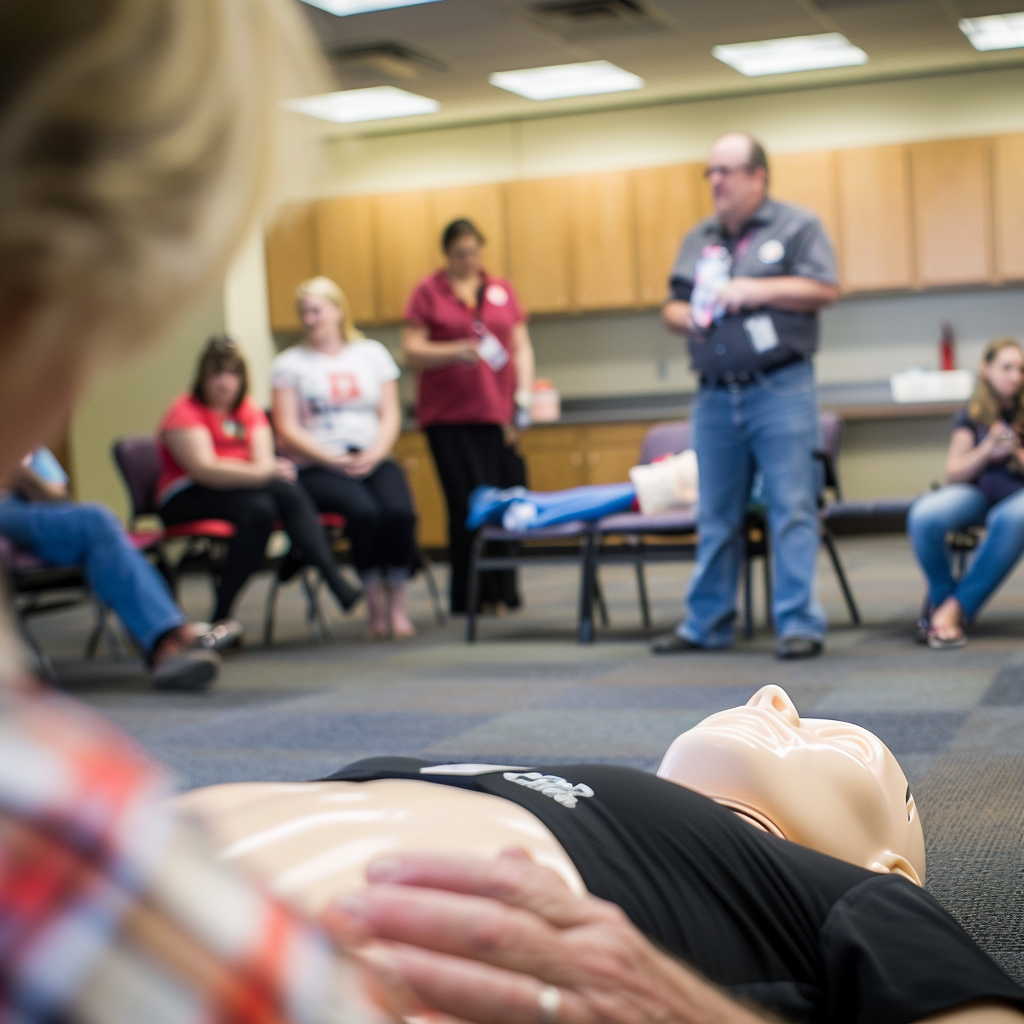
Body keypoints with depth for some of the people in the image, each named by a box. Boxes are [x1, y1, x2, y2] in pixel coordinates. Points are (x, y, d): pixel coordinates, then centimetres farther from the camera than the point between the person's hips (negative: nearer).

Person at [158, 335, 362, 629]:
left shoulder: (250, 411, 14)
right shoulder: (185, 412, -8)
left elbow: (264, 460, 0)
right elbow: (204, 469, -20)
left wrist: (272, 470, -25)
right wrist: (264, 473, -28)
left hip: (242, 490, 6)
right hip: (187, 500, -6)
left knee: (290, 492, -26)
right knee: (257, 507, -34)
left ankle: (336, 581, -35)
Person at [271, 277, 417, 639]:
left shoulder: (372, 353, 15)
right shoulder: (290, 362, 8)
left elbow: (390, 416, 9)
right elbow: (287, 430, -1)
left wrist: (374, 455, -10)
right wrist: (336, 460, -12)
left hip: (374, 459, 2)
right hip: (318, 468, -2)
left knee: (399, 511, -30)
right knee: (365, 512, -33)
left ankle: (398, 606, -18)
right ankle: (375, 608, -18)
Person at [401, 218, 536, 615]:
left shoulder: (501, 289, 14)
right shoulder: (428, 292, 5)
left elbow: (522, 347, 14)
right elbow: (412, 352, -1)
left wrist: (523, 395, 2)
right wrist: (456, 351, -16)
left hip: (496, 412, 3)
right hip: (448, 415, -3)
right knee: (467, 505, -6)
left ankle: (501, 593, 9)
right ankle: (471, 596, 2)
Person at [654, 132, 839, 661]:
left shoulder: (798, 226, 2)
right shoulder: (698, 240, 17)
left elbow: (824, 289, -8)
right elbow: (672, 306, 20)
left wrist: (755, 290, -13)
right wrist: (685, 317, -3)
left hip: (780, 392, -5)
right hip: (715, 396, 5)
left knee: (792, 511, -6)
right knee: (716, 517, 10)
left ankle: (799, 624, -2)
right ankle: (705, 623, 18)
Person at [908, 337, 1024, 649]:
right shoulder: (970, 416, 11)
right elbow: (954, 473, 7)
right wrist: (987, 451, -10)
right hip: (976, 490, 1)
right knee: (924, 516, -34)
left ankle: (952, 609, -32)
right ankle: (942, 597, -9)